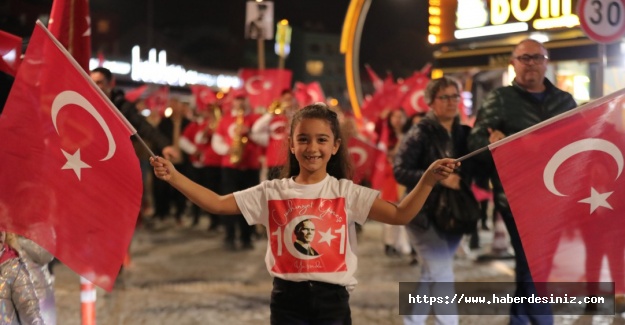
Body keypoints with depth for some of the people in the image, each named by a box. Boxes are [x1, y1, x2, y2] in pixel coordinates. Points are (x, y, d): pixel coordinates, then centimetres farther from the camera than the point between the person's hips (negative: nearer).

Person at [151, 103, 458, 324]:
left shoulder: (346, 192, -3)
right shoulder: (272, 192, 0)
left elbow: (399, 215, -11)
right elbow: (217, 204, -4)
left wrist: (427, 180, -26)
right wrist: (173, 176, -13)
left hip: (332, 299, 0)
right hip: (288, 299, 1)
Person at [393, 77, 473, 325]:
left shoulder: (465, 133, 7)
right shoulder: (420, 134, -9)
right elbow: (400, 171, -15)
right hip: (425, 213, -6)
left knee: (432, 275, 14)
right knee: (442, 275, -11)